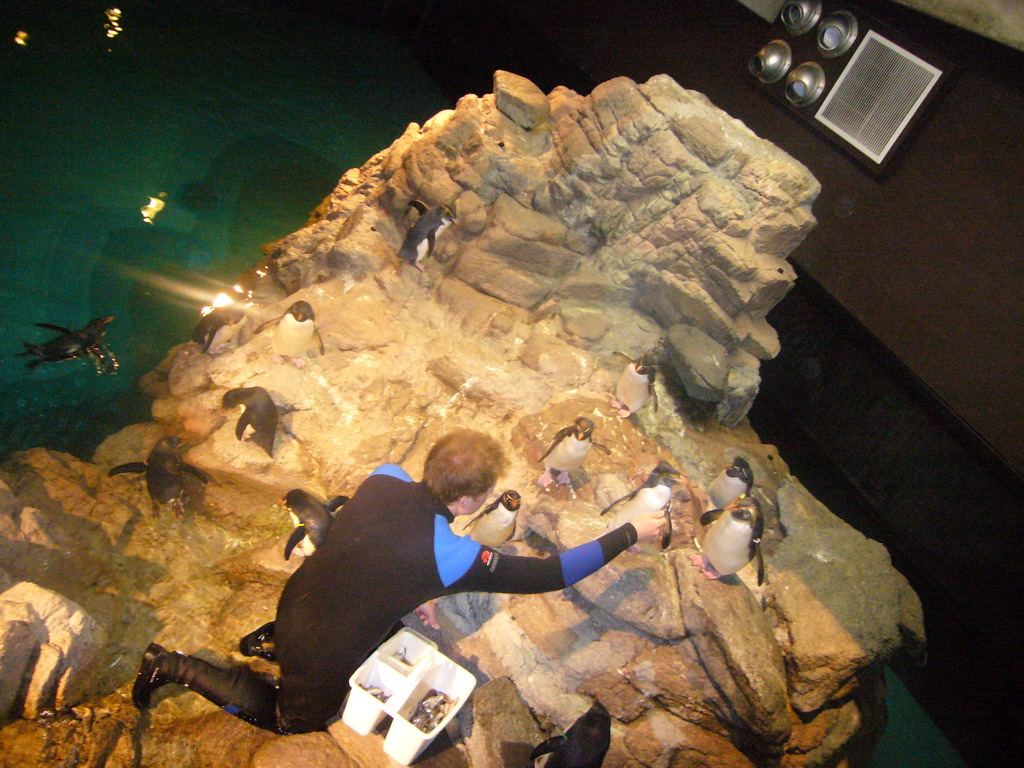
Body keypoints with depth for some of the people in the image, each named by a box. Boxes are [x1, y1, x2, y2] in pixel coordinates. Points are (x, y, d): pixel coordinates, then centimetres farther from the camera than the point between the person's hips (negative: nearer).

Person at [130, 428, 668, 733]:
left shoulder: (384, 479, -16)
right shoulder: (453, 557, -33)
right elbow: (549, 574, -25)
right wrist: (629, 534, -17)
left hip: (292, 604, 6)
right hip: (318, 662, -6)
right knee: (295, 719, 27)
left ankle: (272, 637, 30)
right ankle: (176, 668, 18)